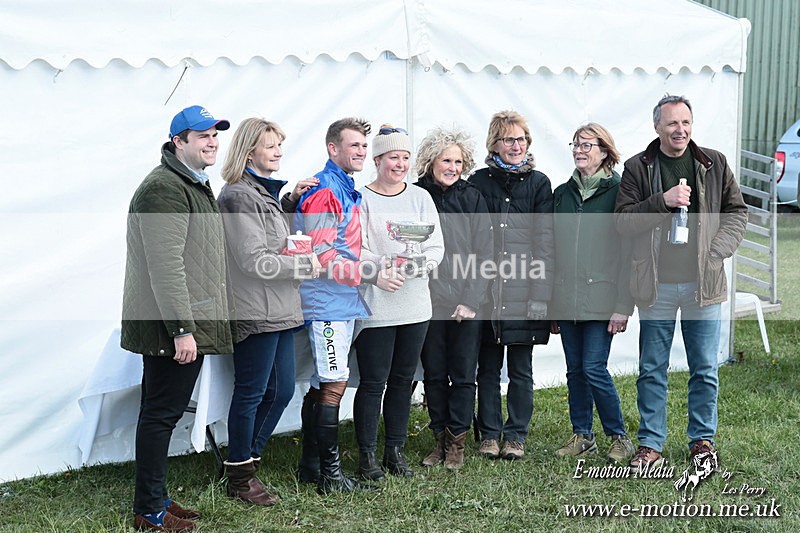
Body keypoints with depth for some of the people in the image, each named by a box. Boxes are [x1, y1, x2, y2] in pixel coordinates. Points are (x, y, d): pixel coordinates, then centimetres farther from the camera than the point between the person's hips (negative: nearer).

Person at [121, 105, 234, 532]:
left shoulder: (195, 185, 19)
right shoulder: (165, 188, -16)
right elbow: (165, 265, -23)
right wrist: (182, 329, -24)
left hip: (189, 323, 10)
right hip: (170, 328, -10)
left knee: (163, 412, 15)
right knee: (161, 413, -3)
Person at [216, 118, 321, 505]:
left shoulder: (264, 192, 17)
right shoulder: (239, 196, -13)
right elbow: (254, 261, -18)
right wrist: (308, 264, -11)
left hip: (279, 311, 9)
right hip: (255, 311, -9)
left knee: (281, 389, 13)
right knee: (251, 393, 0)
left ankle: (248, 459, 26)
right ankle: (240, 478, 12)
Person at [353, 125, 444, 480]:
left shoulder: (420, 198, 10)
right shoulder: (361, 199, -2)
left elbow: (436, 247, 4)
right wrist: (383, 266, -24)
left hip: (415, 304, 4)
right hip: (374, 306, -4)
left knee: (402, 380, 12)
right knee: (373, 381, -1)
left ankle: (395, 451, 23)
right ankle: (367, 455, 10)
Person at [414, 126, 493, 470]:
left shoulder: (472, 198, 0)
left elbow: (484, 254, -1)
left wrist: (471, 300, -8)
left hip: (467, 303, -1)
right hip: (429, 302, 1)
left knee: (463, 375, 3)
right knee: (433, 374, 8)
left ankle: (456, 442, 15)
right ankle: (439, 441, 20)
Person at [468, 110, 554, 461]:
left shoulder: (539, 183, 5)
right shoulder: (478, 182, 6)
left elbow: (545, 241, 1)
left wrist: (540, 294, -7)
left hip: (524, 289, -1)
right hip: (486, 289, 1)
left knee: (521, 369, 6)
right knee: (488, 367, 7)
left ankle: (516, 436, 16)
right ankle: (489, 434, 18)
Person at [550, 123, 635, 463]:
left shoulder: (618, 192, -4)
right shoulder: (562, 193, 12)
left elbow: (629, 252, -8)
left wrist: (623, 306, -13)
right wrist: (549, 302, 12)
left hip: (601, 299, -5)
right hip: (566, 300, 5)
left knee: (594, 368, -7)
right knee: (575, 370, 9)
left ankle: (619, 437, 9)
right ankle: (582, 436, 20)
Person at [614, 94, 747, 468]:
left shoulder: (714, 164, 5)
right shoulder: (638, 168, 1)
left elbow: (737, 212, 11)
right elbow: (623, 221, -5)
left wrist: (716, 252, -3)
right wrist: (663, 201, -18)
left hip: (703, 284, 1)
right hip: (656, 285, -1)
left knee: (705, 370, 9)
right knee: (652, 370, 7)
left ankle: (702, 440, 23)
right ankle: (651, 444, 17)